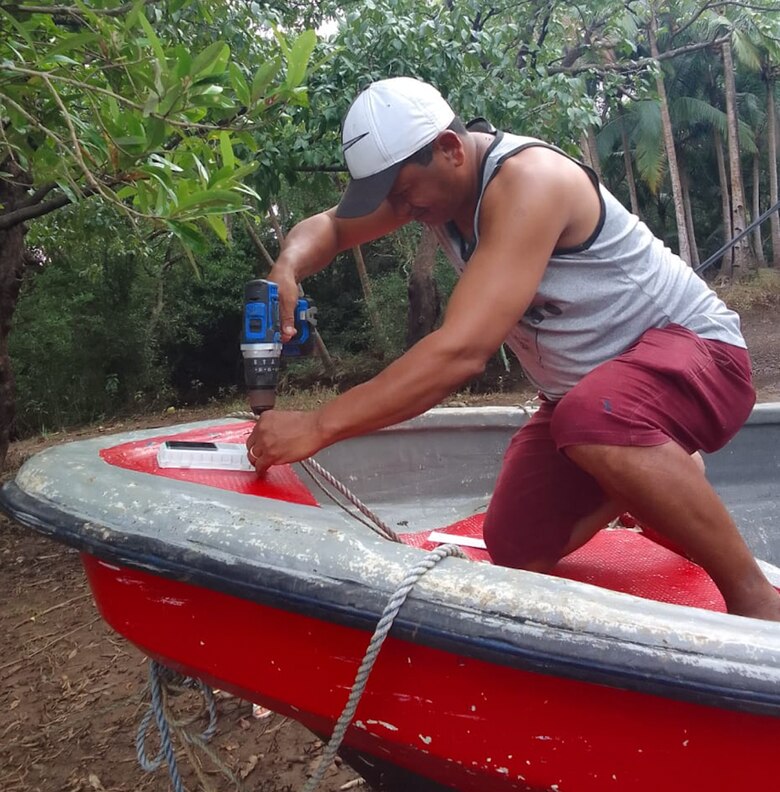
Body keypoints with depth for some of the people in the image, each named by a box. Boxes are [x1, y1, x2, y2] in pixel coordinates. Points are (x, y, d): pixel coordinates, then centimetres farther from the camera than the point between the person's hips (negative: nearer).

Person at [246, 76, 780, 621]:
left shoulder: (525, 181, -28)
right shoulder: (430, 178, -2)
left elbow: (461, 352, -38)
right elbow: (330, 227, 8)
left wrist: (317, 427, -36)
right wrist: (288, 267, -16)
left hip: (696, 349, -8)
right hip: (584, 389, 8)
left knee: (593, 421, -41)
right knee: (516, 551, 2)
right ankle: (664, 478, 24)